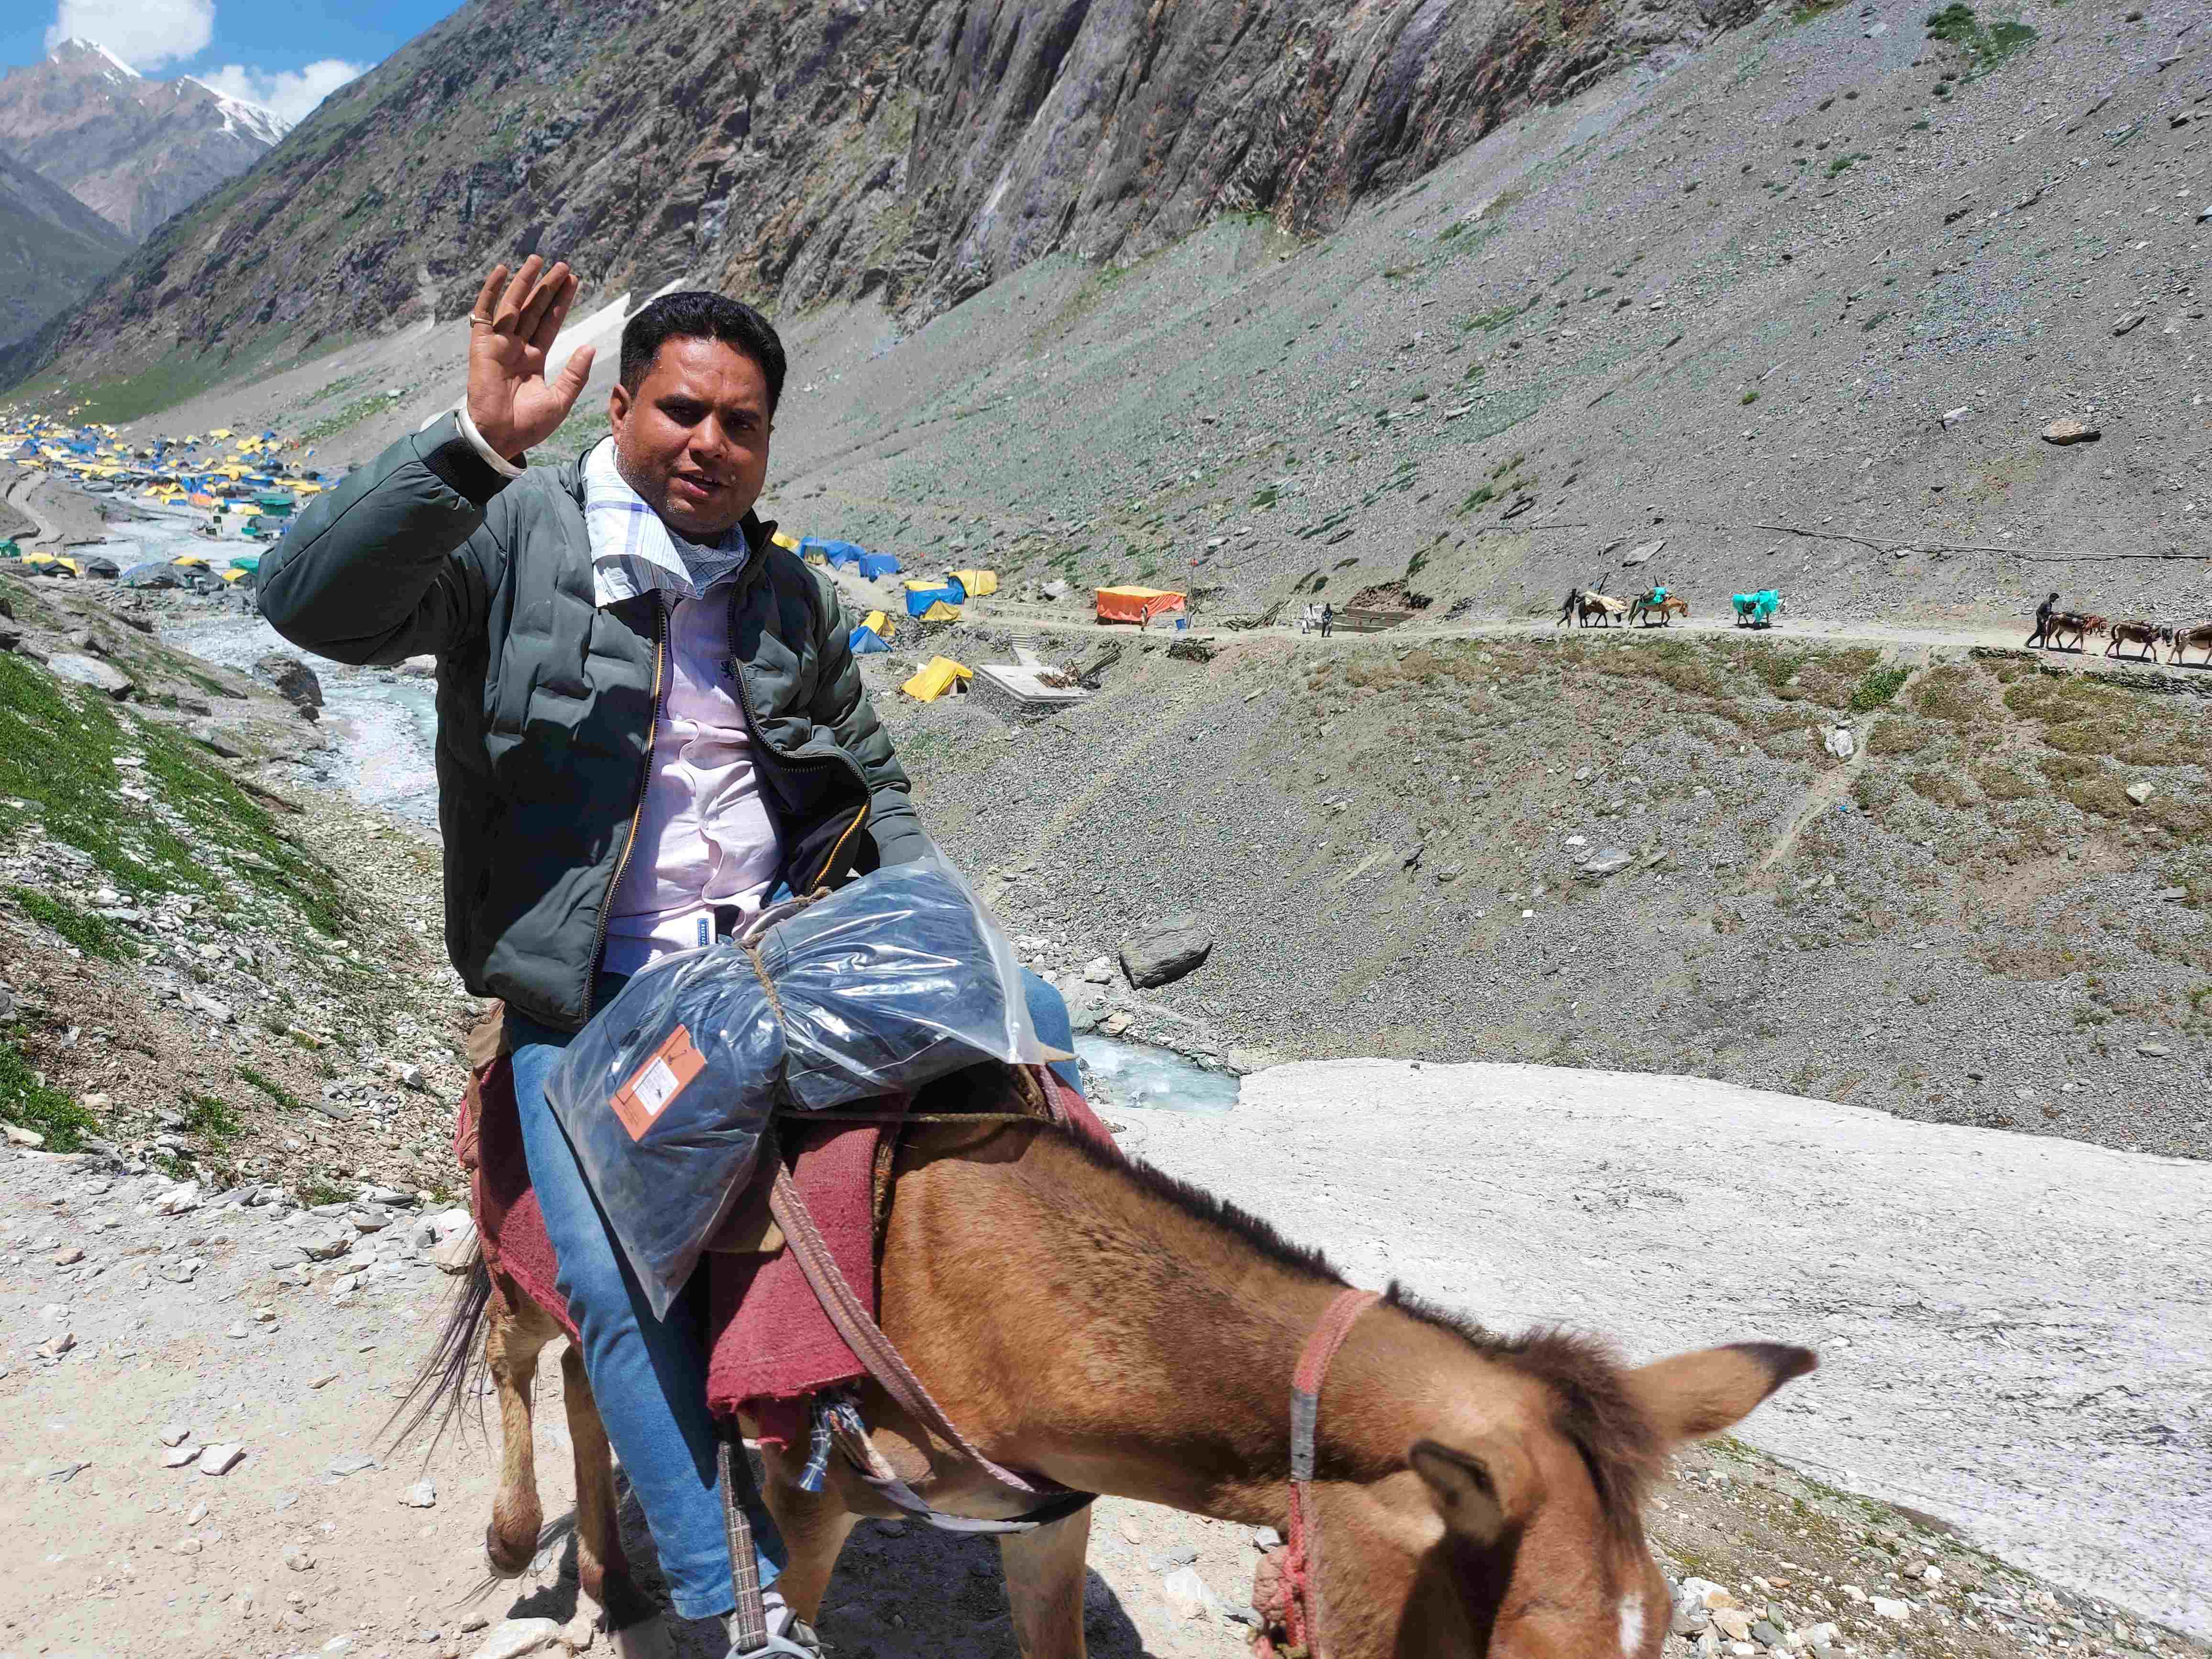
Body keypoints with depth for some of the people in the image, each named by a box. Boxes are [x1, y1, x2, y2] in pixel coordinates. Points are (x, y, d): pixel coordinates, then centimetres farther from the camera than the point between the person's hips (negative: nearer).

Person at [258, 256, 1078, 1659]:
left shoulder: (790, 594, 13)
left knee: (1028, 1014, -10)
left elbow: (876, 785, 21)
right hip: (590, 998, -4)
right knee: (619, 1279, -21)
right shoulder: (514, 532, -3)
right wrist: (480, 442, -31)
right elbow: (313, 604, -20)